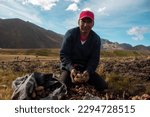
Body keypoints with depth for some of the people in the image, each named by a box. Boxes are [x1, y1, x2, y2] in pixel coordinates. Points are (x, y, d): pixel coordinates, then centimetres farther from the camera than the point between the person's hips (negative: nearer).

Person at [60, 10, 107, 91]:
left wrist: (88, 71, -30)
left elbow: (94, 59, -10)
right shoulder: (70, 34, -14)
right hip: (69, 67, -2)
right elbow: (63, 54, -18)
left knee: (103, 86, -8)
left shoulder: (96, 39, -7)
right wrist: (71, 68, -35)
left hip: (86, 68, 3)